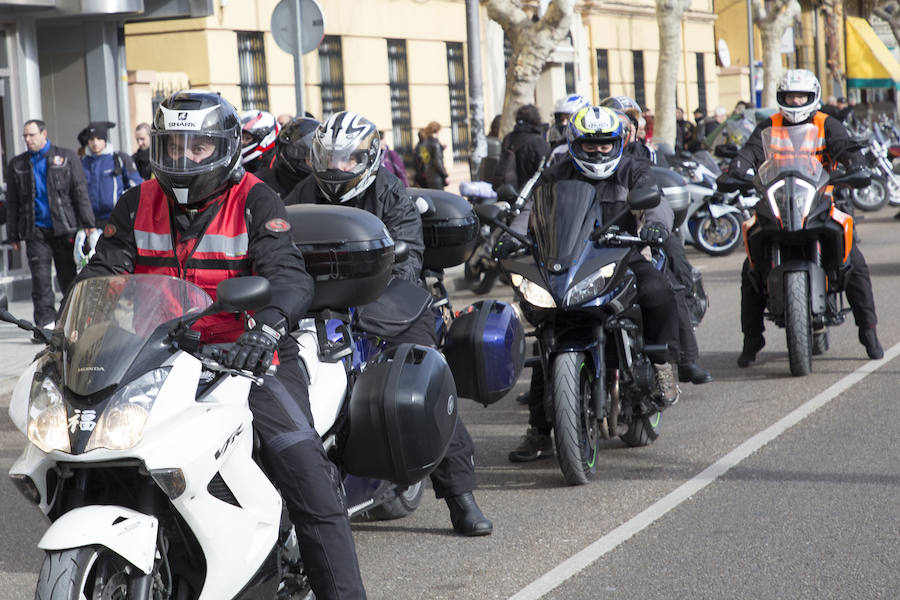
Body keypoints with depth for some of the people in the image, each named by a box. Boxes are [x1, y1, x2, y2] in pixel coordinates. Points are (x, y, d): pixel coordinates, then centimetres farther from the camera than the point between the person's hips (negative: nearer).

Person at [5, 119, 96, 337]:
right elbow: (12, 202, 14)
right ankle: (45, 324, -10)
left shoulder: (66, 157, 7)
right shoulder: (17, 164, 12)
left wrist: (87, 224, -3)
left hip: (64, 227, -1)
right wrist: (14, 235, 9)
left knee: (69, 276, 4)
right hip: (36, 230, 1)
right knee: (40, 278, -8)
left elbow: (80, 192, 4)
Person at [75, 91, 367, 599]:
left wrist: (266, 326, -37)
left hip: (243, 353, -4)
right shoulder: (138, 205, 11)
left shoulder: (255, 201, -3)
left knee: (300, 458, -21)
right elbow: (102, 272, 6)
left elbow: (289, 275, -16)